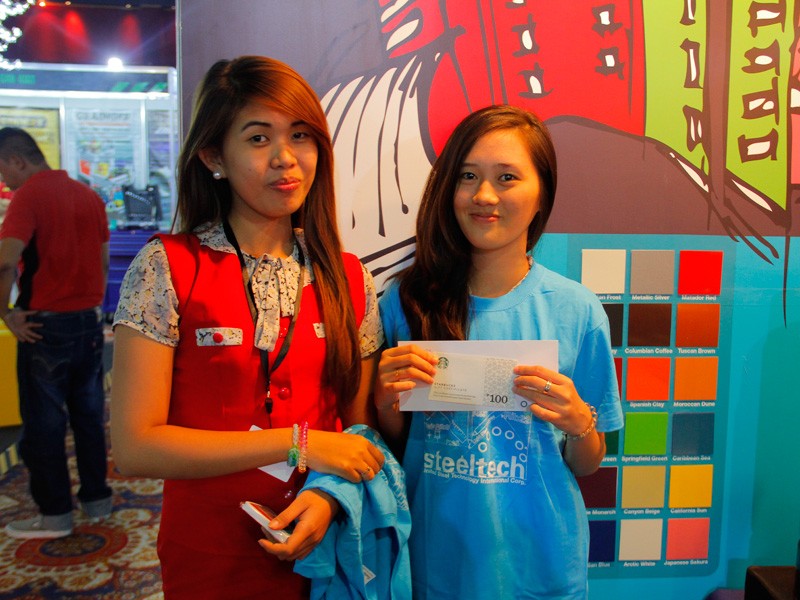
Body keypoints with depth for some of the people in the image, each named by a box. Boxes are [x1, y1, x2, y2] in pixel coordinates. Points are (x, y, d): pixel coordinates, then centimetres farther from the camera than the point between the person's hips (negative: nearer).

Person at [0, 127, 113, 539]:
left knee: (44, 421, 6)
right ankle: (96, 499, 25)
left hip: (46, 324, -6)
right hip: (89, 322, 7)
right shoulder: (88, 195, 8)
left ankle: (55, 514, 16)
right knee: (90, 415, 15)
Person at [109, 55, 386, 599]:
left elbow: (362, 428, 2)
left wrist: (330, 497, -17)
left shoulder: (350, 278, -2)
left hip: (323, 552, 3)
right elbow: (135, 447, -15)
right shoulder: (167, 267, -11)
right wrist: (300, 443, -17)